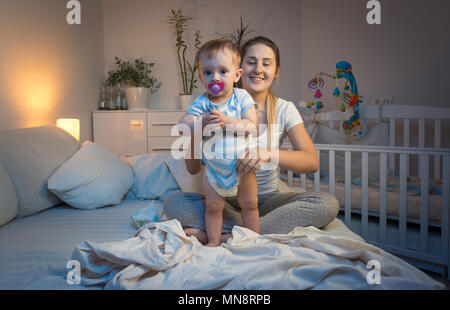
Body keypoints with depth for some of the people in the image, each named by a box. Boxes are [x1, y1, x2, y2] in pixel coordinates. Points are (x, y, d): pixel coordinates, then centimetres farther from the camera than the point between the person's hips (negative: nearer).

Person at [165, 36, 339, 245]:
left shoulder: (284, 109, -2)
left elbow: (312, 162, -16)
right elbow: (192, 169, -9)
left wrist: (268, 154, -35)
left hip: (267, 199, 1)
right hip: (226, 199, 0)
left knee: (328, 204, -24)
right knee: (173, 203, -23)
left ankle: (225, 236, -28)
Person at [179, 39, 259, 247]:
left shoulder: (242, 97, -9)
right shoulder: (201, 103, -7)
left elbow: (251, 126, -19)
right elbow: (182, 126, -16)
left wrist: (226, 121, -31)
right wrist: (202, 122, -35)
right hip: (214, 167, 1)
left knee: (249, 204, 11)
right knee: (213, 206, 11)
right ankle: (213, 241, 29)